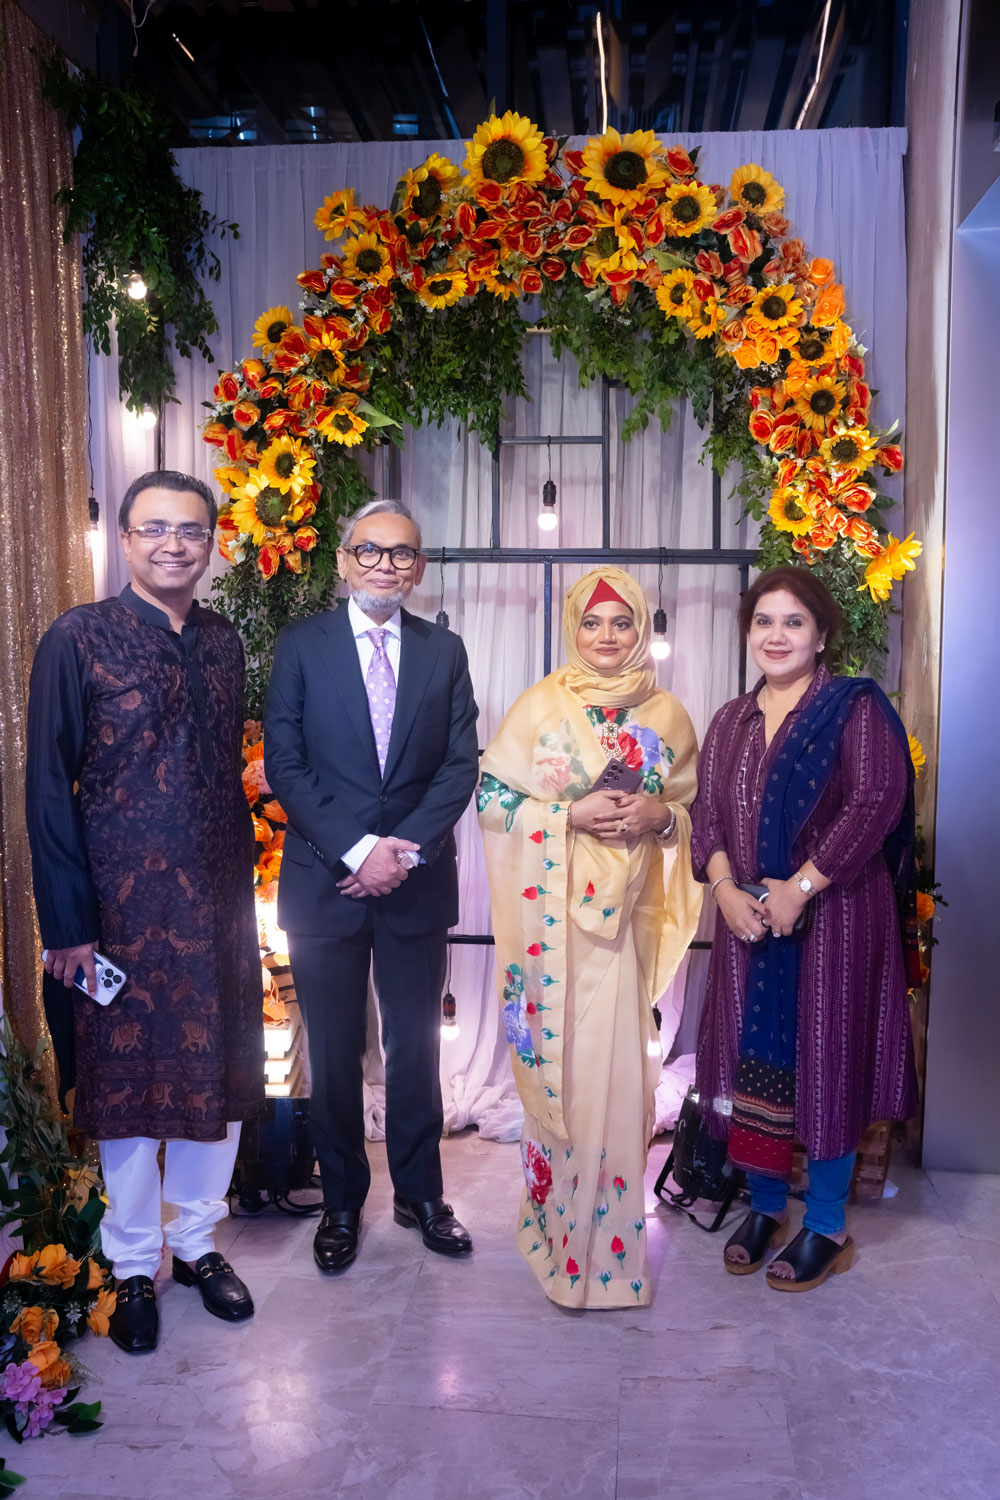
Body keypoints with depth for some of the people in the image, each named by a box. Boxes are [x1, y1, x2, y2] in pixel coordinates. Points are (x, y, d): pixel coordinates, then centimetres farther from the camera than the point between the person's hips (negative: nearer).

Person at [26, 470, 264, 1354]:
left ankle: (198, 1240, 34)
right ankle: (134, 1265, 30)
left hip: (218, 905, 4)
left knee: (218, 1077, 13)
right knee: (126, 1084, 10)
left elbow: (231, 773, 10)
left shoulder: (223, 642, 7)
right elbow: (48, 789, -9)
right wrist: (68, 926, -11)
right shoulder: (78, 639, -8)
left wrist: (243, 886, 7)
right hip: (123, 907, -4)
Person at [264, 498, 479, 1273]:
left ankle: (420, 1193, 30)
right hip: (324, 882, -1)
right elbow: (285, 765, -6)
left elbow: (461, 764, 0)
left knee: (416, 1046, 13)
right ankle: (342, 1201, 28)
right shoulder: (301, 645, 0)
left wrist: (404, 850, -12)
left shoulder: (444, 650, 6)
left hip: (417, 881, 2)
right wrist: (357, 850, -15)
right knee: (334, 1053, 10)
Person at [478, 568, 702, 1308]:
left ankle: (611, 1231, 22)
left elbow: (696, 808, 14)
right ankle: (559, 1213, 21)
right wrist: (571, 815, -15)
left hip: (624, 913, 2)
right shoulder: (542, 704, -1)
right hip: (552, 909, -2)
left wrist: (659, 814, -7)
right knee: (558, 1058, 1)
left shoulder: (666, 715, 7)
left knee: (618, 1063, 3)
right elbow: (491, 799, -3)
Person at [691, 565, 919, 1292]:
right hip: (748, 919, 5)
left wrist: (801, 887, -18)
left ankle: (827, 1226, 19)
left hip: (832, 918, -5)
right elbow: (707, 815, 8)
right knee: (752, 1056, 9)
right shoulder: (730, 722, 12)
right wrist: (726, 889, -9)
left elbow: (876, 804, -14)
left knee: (825, 1058, 3)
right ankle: (765, 1206, 28)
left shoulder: (855, 707, -4)